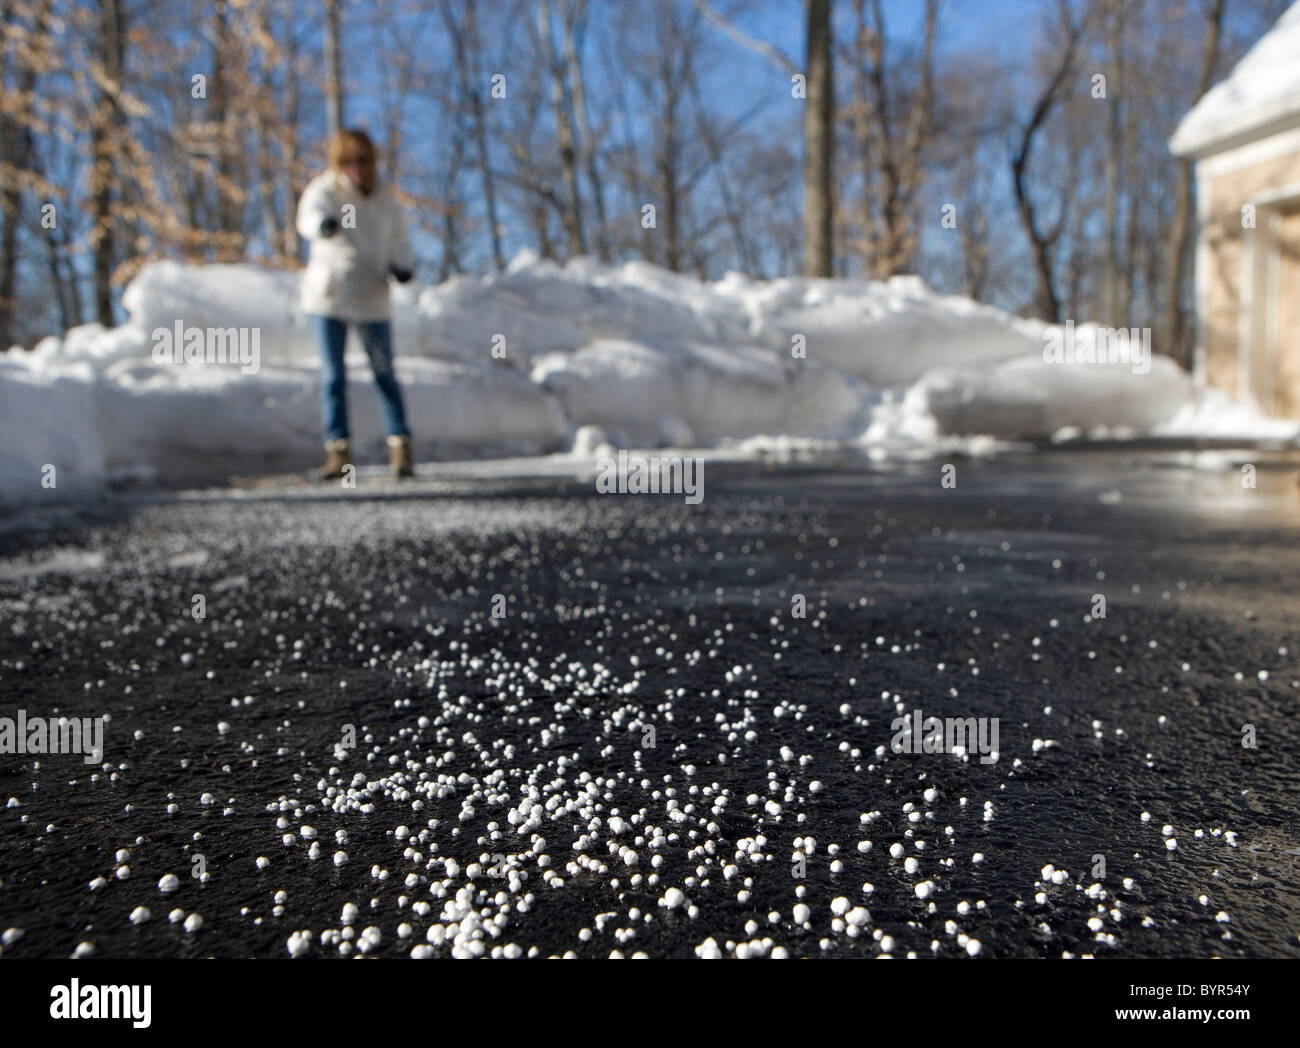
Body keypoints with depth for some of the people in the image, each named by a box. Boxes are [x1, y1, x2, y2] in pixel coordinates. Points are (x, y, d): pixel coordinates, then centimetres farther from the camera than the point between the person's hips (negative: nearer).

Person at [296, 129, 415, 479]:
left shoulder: (384, 197, 3)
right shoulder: (324, 190, -8)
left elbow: (398, 235, 17)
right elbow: (308, 215, -30)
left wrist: (402, 265, -5)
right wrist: (322, 225, -55)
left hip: (372, 300, 2)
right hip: (327, 296, -1)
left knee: (385, 374, 2)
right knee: (334, 376, 1)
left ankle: (400, 446, 9)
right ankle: (338, 450, 8)